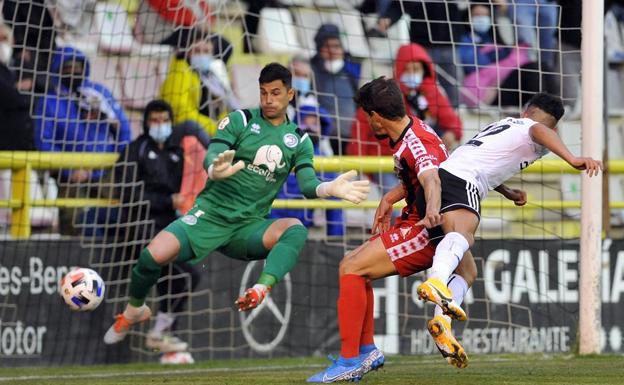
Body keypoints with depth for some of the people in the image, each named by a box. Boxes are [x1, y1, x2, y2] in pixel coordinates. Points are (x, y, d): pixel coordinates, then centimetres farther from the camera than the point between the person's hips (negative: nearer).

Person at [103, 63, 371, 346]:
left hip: (249, 226, 2)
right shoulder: (240, 120, 0)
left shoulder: (299, 140, 8)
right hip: (211, 213, -2)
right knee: (153, 256, -23)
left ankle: (261, 290, -48)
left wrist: (330, 189, -28)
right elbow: (211, 157, -14)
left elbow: (307, 185, -3)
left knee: (296, 229, -30)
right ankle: (133, 311, 8)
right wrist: (215, 170, -40)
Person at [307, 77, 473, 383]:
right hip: (414, 223, 10)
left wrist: (432, 209, -62)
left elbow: (431, 178, -43)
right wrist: (389, 199, 18)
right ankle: (367, 350, 11)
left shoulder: (415, 142, -22)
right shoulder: (410, 128, 9)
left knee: (352, 268, -16)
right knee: (350, 264, 13)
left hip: (424, 231, -10)